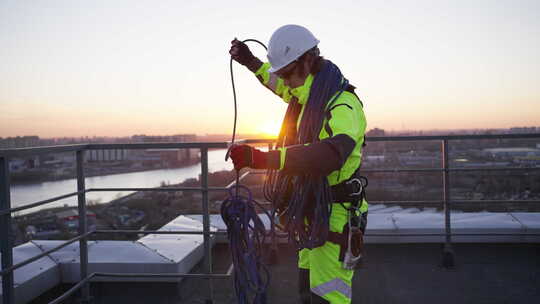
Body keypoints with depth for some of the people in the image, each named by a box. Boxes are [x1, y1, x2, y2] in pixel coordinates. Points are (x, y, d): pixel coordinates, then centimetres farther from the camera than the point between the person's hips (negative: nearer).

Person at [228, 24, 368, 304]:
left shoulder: (343, 105, -24)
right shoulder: (309, 94, 7)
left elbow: (331, 154, -45)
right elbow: (280, 84, 32)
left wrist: (262, 159, -51)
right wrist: (251, 62, 27)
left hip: (336, 217, -10)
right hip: (313, 215, 10)